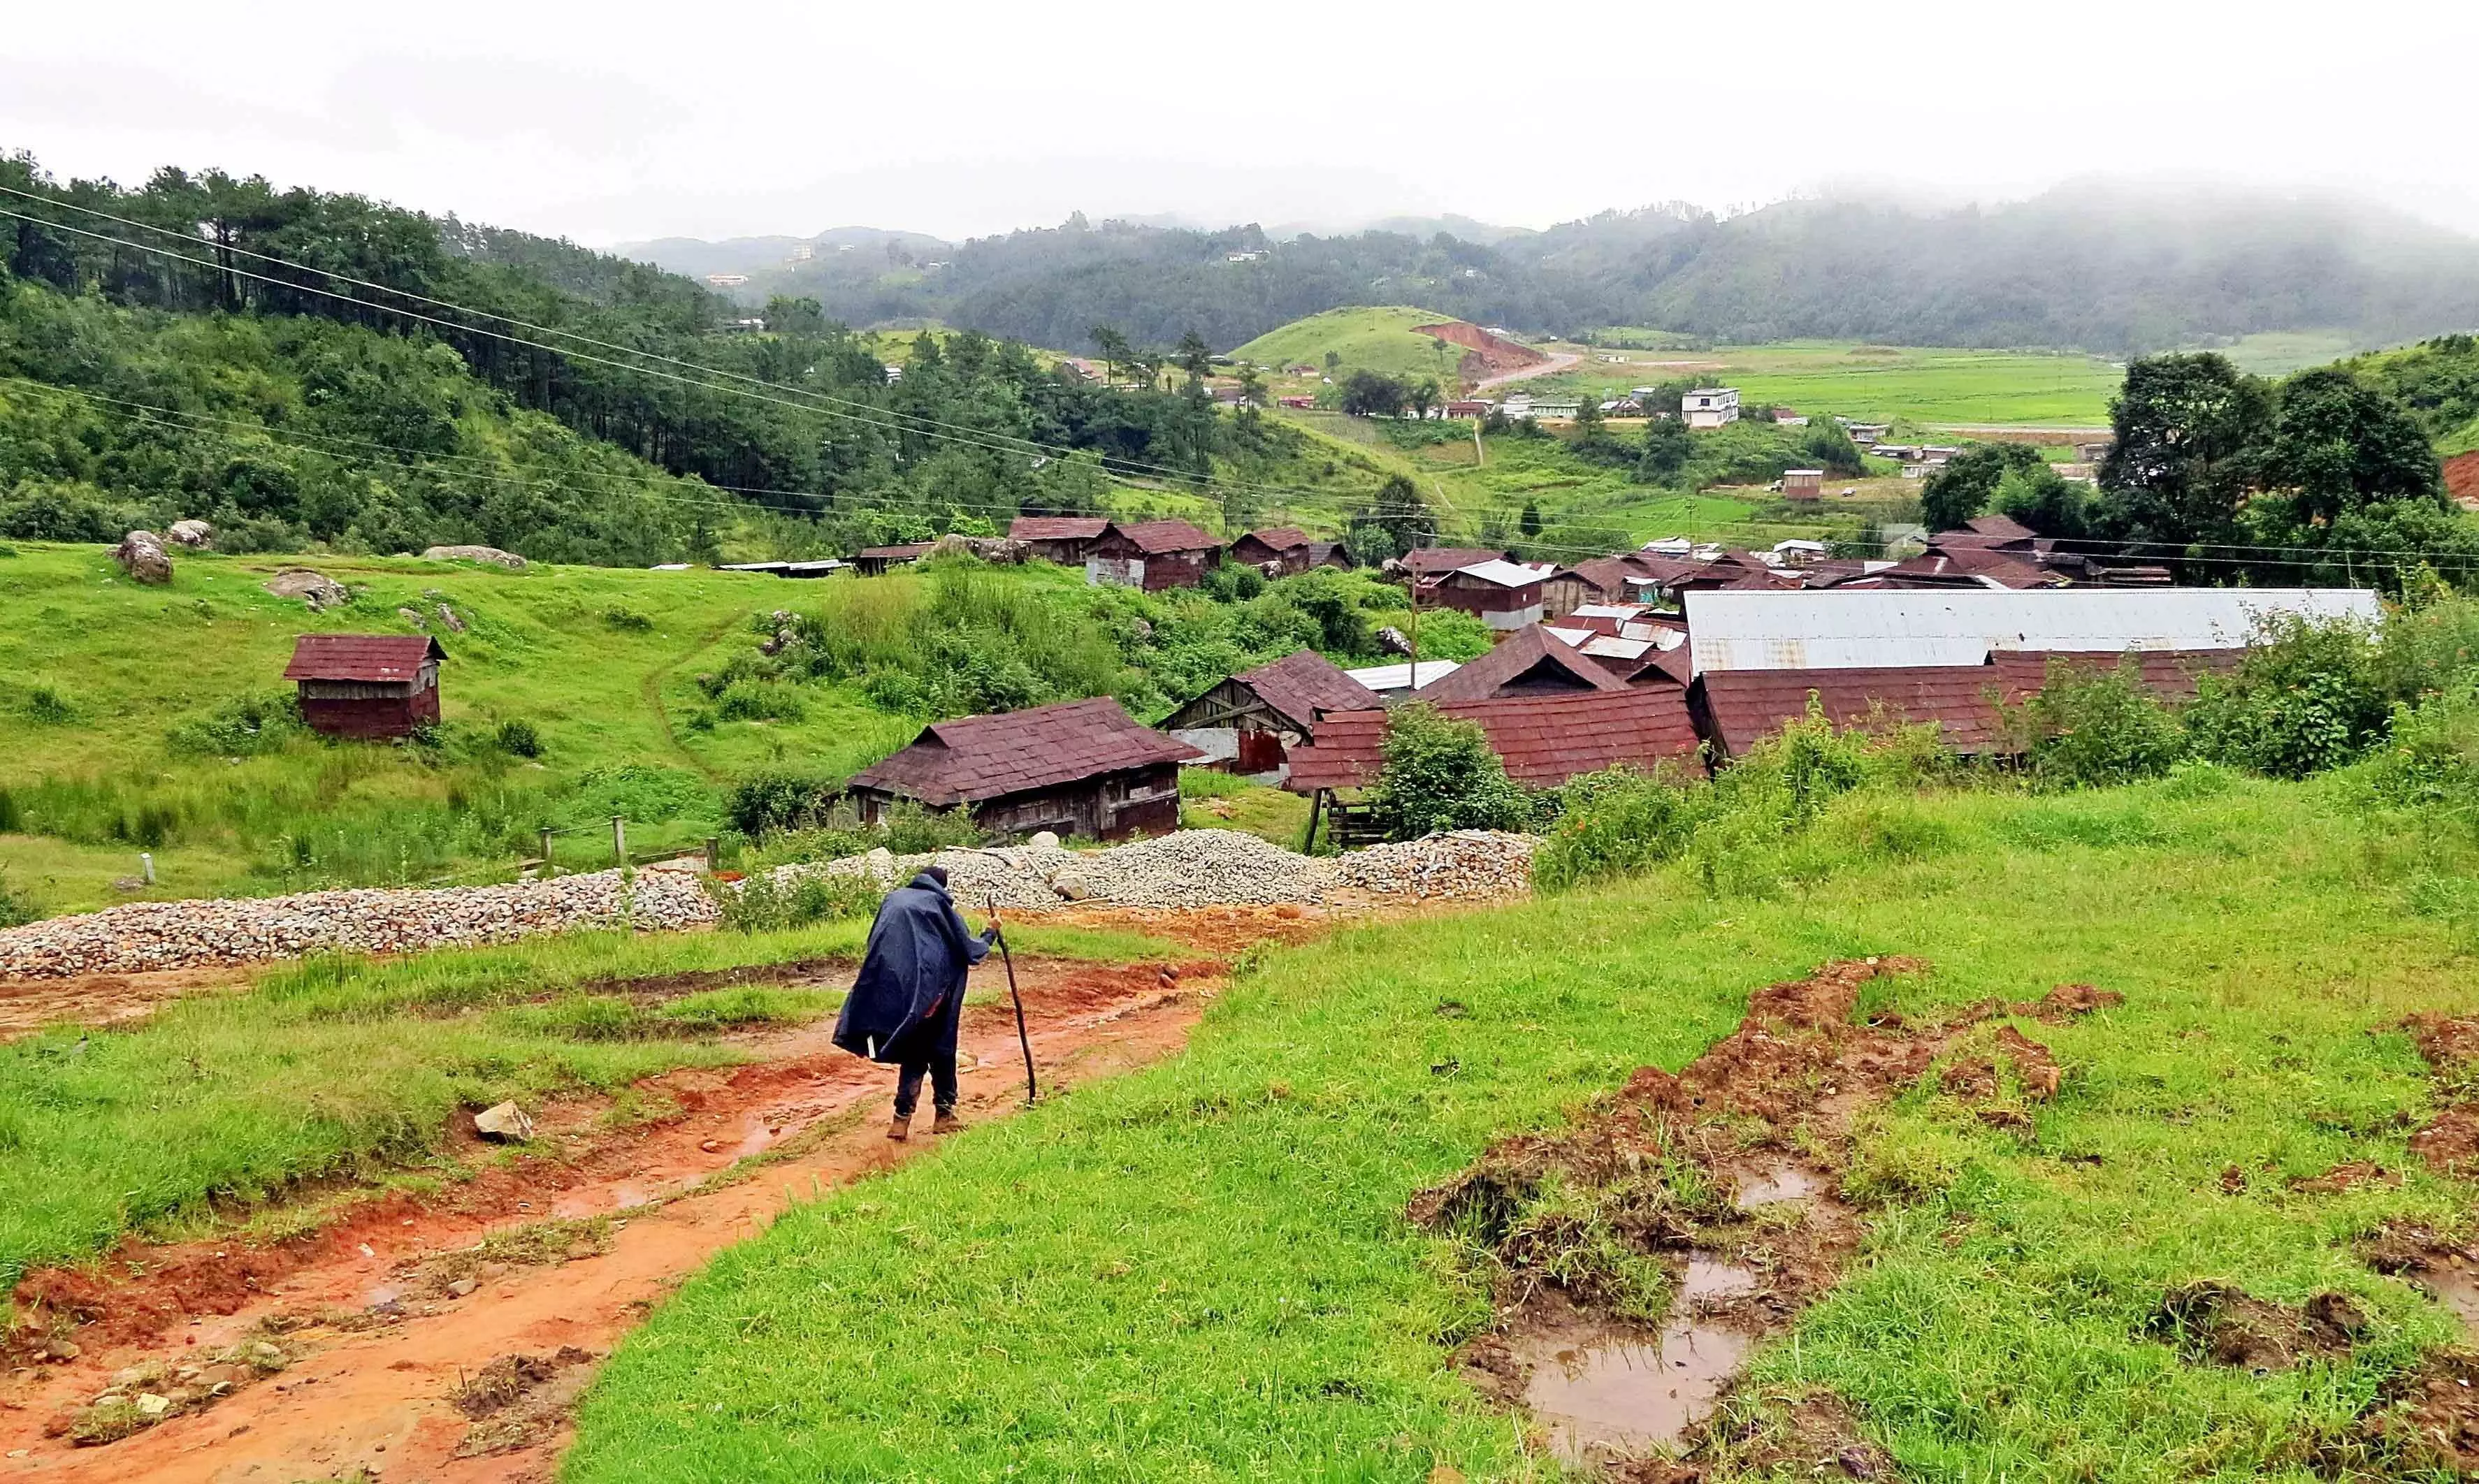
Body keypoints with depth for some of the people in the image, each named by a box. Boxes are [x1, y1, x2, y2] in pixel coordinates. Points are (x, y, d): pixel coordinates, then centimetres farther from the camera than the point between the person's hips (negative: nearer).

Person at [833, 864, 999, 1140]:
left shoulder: (893, 899, 17)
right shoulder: (941, 906, 6)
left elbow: (874, 943, 17)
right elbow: (971, 951, 7)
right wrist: (990, 932, 23)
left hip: (889, 988, 4)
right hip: (928, 990, -4)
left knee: (912, 1054, 14)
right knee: (941, 1050, 14)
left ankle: (902, 1118, 4)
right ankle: (945, 1113, 16)